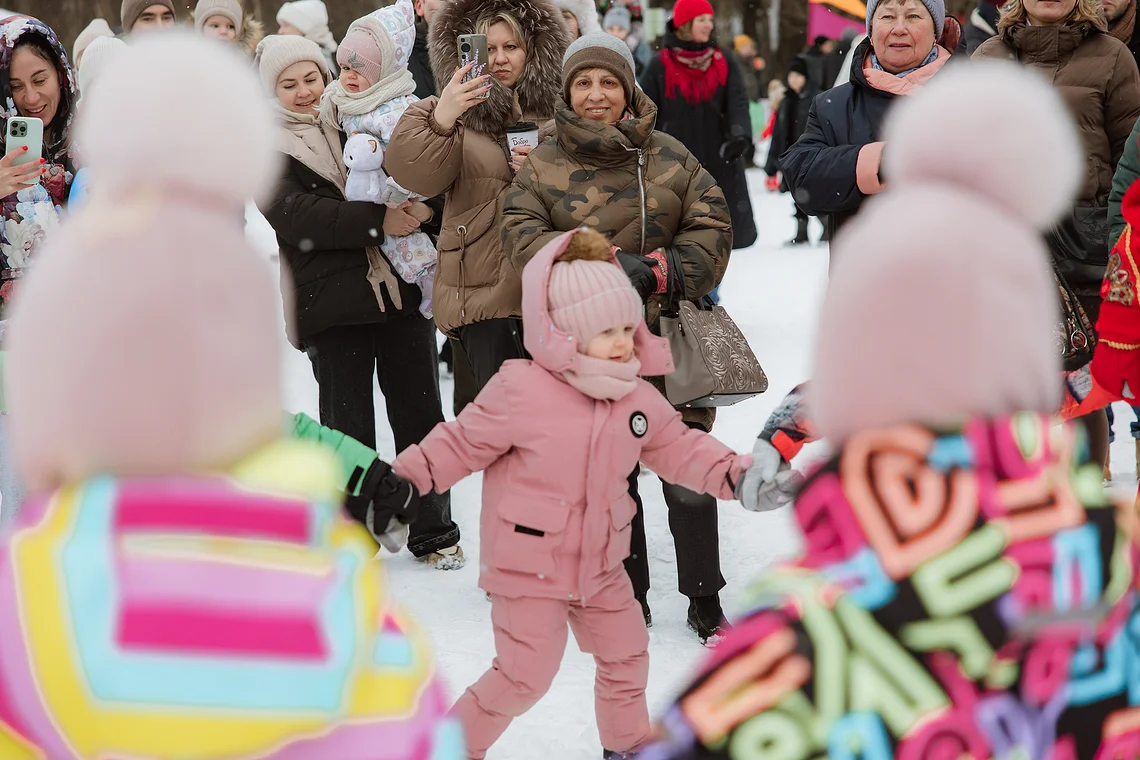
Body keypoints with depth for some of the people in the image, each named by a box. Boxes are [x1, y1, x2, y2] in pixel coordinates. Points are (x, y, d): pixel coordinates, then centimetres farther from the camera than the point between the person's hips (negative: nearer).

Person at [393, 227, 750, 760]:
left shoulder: (639, 400, -2)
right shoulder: (520, 393, -20)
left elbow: (678, 446, 10)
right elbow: (463, 442, -11)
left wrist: (732, 474, -2)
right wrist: (407, 477, -17)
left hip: (599, 565, 7)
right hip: (528, 569, -6)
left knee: (626, 653, 17)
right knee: (526, 673, -5)